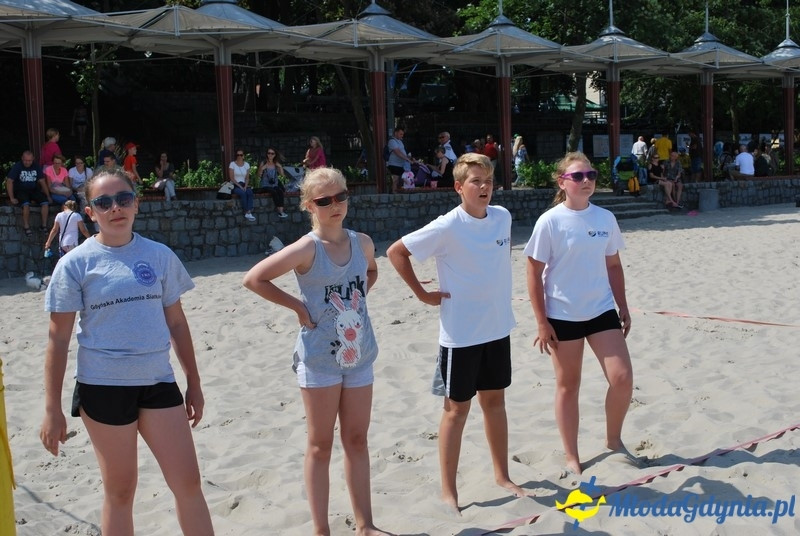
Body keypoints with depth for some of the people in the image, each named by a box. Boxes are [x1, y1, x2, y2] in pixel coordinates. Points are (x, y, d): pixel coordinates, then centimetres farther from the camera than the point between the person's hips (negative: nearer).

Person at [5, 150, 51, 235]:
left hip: (34, 190, 4)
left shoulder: (36, 167, 7)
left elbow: (42, 181, 11)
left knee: (45, 202, -23)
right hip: (21, 191, -4)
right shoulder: (17, 167, -5)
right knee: (26, 204, -34)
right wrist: (12, 198, -15)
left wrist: (48, 196, 3)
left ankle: (44, 225, -14)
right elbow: (9, 181, -9)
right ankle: (26, 227, -23)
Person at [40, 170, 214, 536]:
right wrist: (52, 409, -5)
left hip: (158, 382, 3)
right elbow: (58, 339, -3)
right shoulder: (75, 264, -5)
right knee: (119, 492, 9)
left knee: (188, 483, 4)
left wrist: (194, 383, 12)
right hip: (104, 387, -2)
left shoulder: (160, 256, 3)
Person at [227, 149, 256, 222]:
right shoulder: (232, 164, -4)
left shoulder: (246, 165, 9)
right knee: (243, 193, -35)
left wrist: (245, 186, -10)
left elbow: (247, 178, 8)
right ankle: (246, 212, -28)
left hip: (243, 184, 4)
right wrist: (240, 186, -17)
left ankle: (249, 213, -37)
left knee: (250, 192, -30)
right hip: (234, 185, -4)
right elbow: (231, 178, -9)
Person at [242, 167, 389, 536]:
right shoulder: (306, 249, -14)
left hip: (359, 355, 5)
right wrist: (298, 306, -12)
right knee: (321, 446, 4)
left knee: (357, 440, 13)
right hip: (319, 359, -5)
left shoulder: (362, 243, 2)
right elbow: (253, 278, -14)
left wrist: (359, 298, 7)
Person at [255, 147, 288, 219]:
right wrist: (262, 168, -20)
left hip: (274, 185, 3)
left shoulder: (276, 164, 12)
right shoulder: (263, 163, 2)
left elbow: (282, 175, 6)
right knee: (274, 192, -32)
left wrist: (280, 167, -7)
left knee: (280, 191, -30)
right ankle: (280, 211, -35)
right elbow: (259, 175, -4)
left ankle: (281, 209, -39)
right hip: (265, 186, -3)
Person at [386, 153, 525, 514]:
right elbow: (396, 252, -13)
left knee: (495, 401, 17)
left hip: (498, 328, 5)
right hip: (461, 333, -5)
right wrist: (422, 294, -11)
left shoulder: (503, 217, 0)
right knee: (457, 408, 4)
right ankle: (448, 491, 15)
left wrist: (499, 294, 11)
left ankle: (502, 476, 32)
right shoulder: (448, 227, -18)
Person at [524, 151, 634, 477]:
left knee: (622, 378, -3)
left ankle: (613, 440, 23)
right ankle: (572, 458, 22)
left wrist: (623, 308, 11)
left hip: (602, 311, 4)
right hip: (563, 316, -4)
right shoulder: (550, 222, -11)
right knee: (568, 386, 8)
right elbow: (534, 273, -9)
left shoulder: (605, 218, 1)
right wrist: (541, 322, -11)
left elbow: (613, 266, 12)